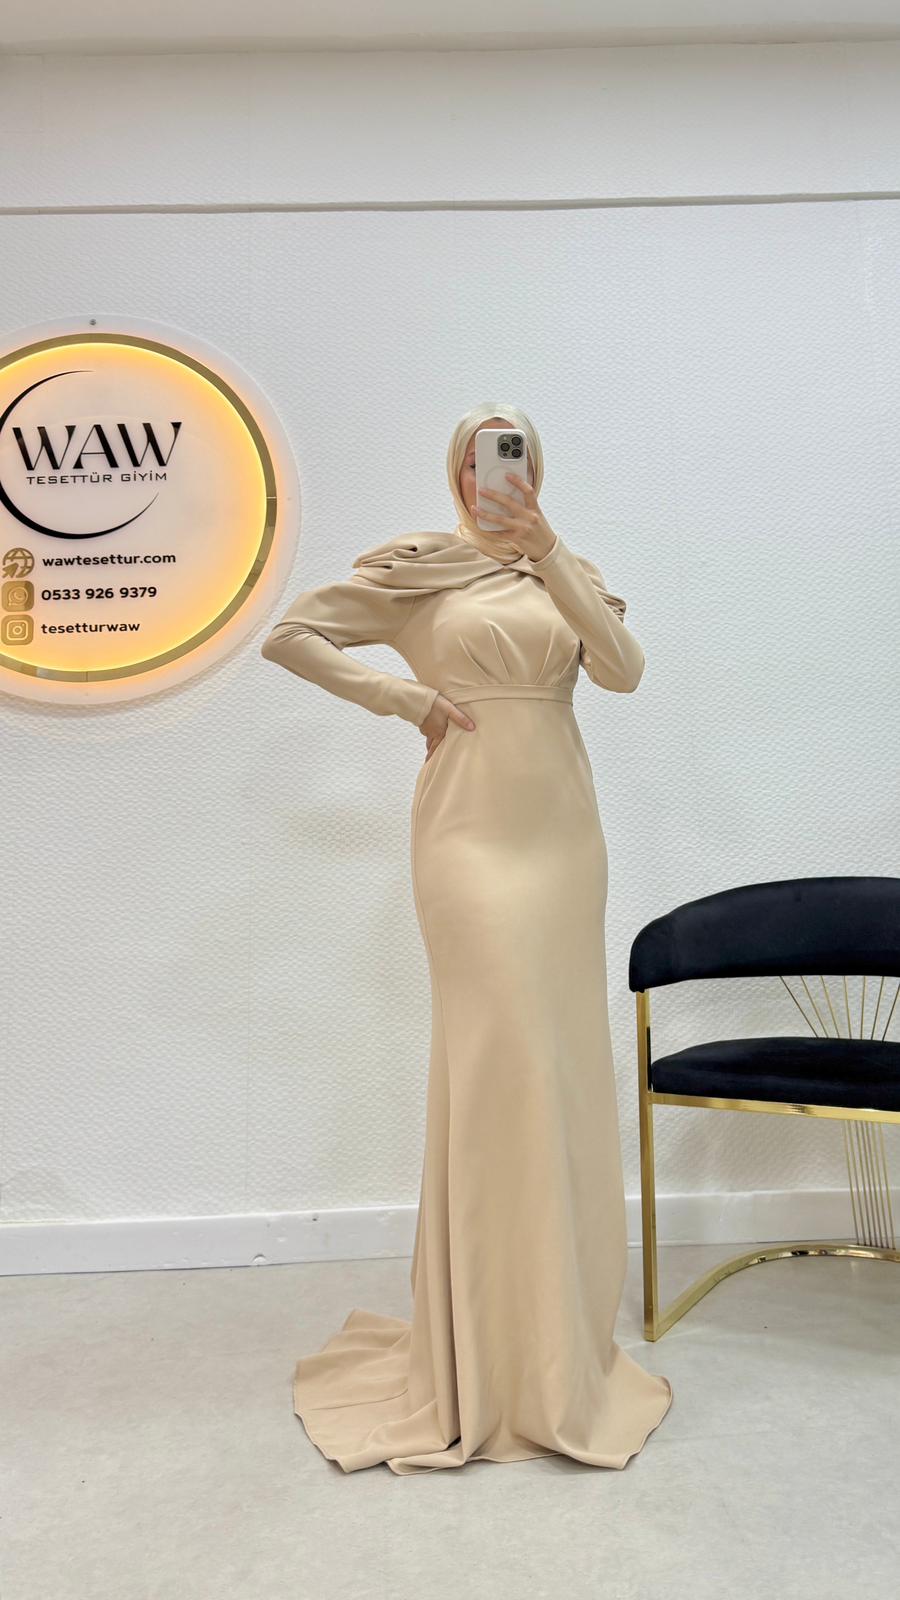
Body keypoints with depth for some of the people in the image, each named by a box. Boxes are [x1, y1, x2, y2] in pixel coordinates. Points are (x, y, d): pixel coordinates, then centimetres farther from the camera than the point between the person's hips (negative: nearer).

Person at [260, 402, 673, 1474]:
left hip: (562, 827, 4)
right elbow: (288, 635, 1)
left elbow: (623, 670, -4)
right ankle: (493, 1359, 7)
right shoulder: (416, 566, 4)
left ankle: (558, 1326, 25)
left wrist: (549, 554, -11)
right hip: (470, 824, -4)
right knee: (501, 1053, -9)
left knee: (562, 1058, 7)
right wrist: (403, 696, -5)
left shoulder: (568, 571, 14)